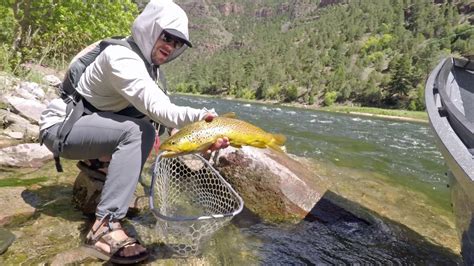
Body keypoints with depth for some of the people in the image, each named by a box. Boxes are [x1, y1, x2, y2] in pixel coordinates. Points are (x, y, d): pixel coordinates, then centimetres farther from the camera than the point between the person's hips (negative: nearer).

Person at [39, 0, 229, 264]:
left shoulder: (149, 65, 6)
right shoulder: (121, 57, -24)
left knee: (145, 133, 1)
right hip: (60, 126, -9)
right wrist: (201, 118, -50)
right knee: (136, 131, -29)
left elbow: (158, 110, -3)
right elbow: (157, 109, -38)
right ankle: (105, 228, -32)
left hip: (89, 125, 9)